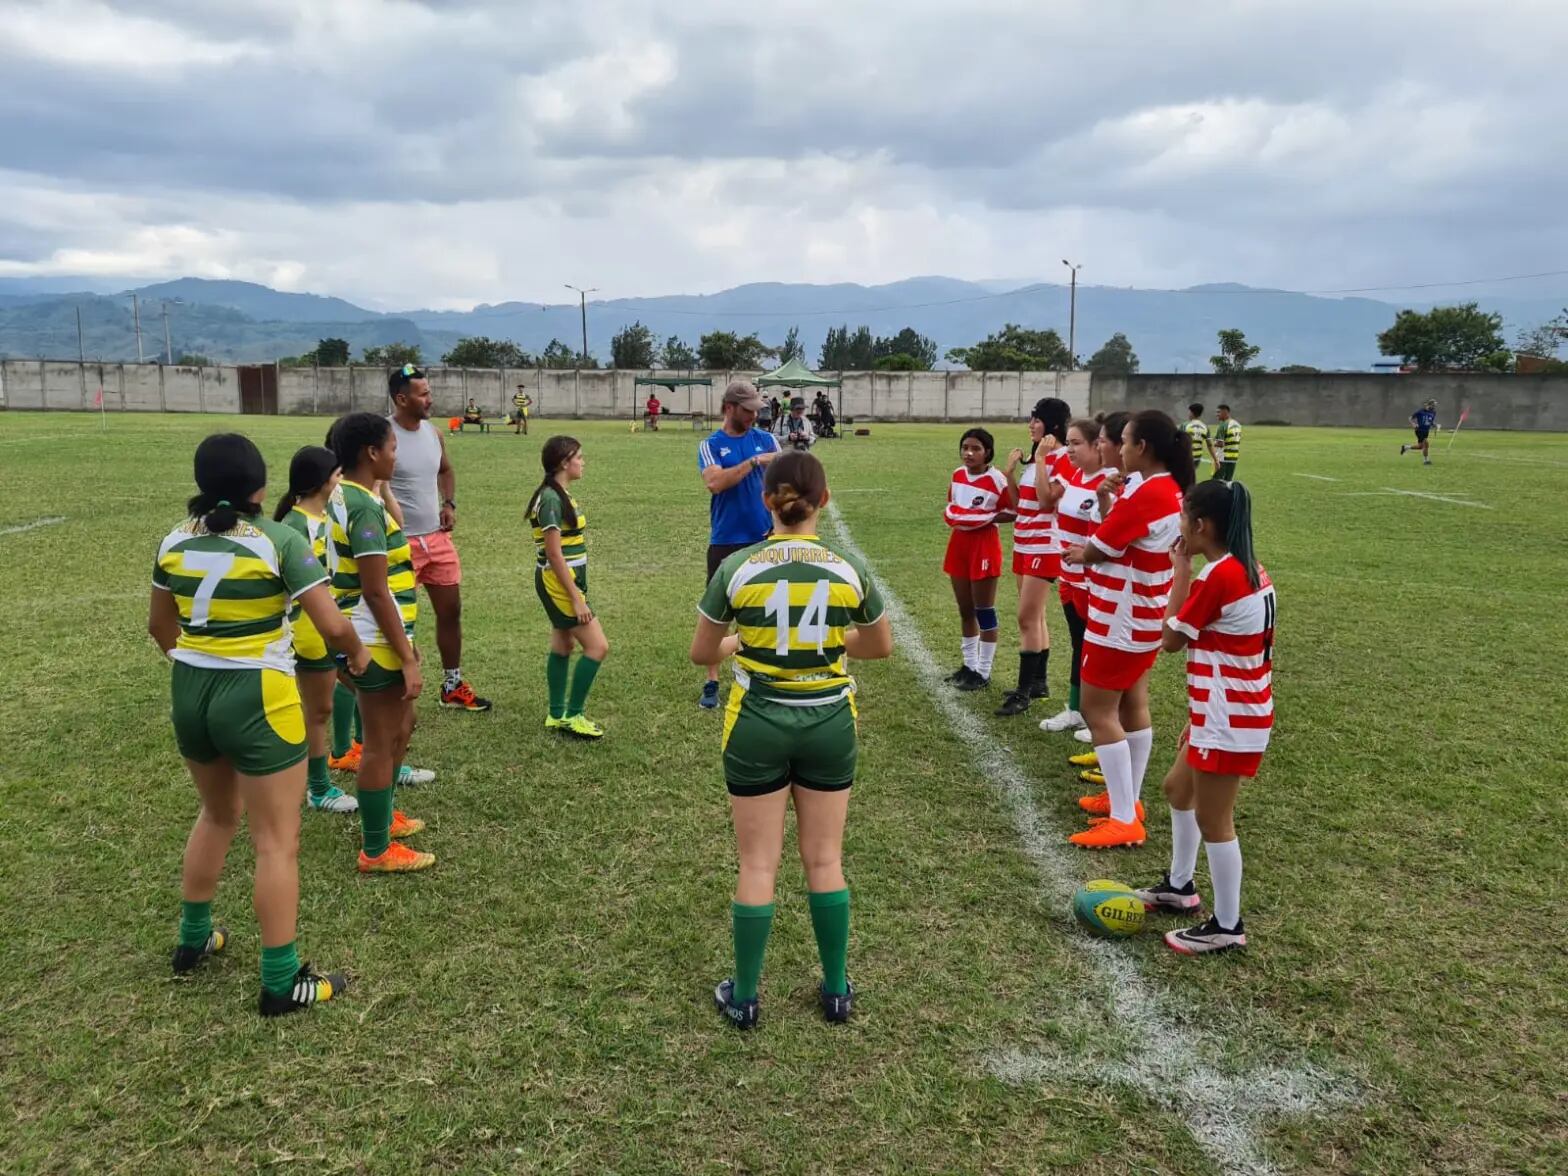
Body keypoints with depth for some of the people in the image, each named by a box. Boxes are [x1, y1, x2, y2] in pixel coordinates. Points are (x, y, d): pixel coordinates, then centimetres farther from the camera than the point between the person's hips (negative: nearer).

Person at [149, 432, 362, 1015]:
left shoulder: (175, 541, 4)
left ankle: (193, 939, 43)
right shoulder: (279, 539, -14)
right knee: (277, 842, 4)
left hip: (189, 691, 7)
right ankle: (281, 983, 11)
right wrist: (358, 652, 5)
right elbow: (332, 626, -16)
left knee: (217, 815, 29)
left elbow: (159, 625, 17)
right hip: (256, 697, -7)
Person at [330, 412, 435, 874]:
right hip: (377, 644, -10)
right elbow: (376, 592, -23)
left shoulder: (349, 496, 10)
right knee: (381, 743, 2)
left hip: (379, 640, 10)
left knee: (400, 728, 24)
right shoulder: (365, 506, -21)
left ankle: (382, 815, 40)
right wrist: (407, 658, -19)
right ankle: (376, 851, 14)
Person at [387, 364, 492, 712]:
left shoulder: (433, 433, 6)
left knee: (451, 611, 13)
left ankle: (452, 686, 28)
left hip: (437, 538, 7)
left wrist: (449, 504, 7)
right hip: (399, 543, -7)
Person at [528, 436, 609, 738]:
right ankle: (572, 716, 3)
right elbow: (554, 554, -21)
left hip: (567, 580, 10)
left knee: (563, 646, 15)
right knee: (597, 647, -7)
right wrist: (576, 598, -20)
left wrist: (576, 590, 19)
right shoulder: (551, 499, -19)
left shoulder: (561, 495, 10)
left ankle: (557, 715, 25)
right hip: (559, 583, -10)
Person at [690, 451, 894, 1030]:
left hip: (758, 726, -1)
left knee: (758, 865, 11)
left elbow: (702, 653, -1)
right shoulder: (850, 568, -8)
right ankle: (836, 990, 28)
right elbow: (881, 646, 7)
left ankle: (744, 997, 24)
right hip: (829, 723, 1)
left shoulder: (736, 568, -12)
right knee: (825, 860, 15)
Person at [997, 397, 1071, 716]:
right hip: (1025, 543, 9)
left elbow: (1046, 500, -23)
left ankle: (1023, 692, -3)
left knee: (1027, 618, -8)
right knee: (1035, 617, 14)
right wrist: (1010, 471, 2)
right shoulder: (1036, 456, 14)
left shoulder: (1063, 458, -14)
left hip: (1044, 546, -9)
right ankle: (1038, 682, 23)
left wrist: (1041, 458, -22)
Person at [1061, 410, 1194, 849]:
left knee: (1097, 711, -4)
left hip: (1122, 621, -10)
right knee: (1132, 706, 17)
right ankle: (1129, 801, 29)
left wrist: (1078, 554, 2)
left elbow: (1096, 551, -18)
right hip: (1142, 616, 10)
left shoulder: (1145, 494, -25)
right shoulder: (1170, 489, 6)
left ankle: (1124, 821, -1)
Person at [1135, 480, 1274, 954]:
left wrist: (1181, 571, -9)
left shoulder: (1216, 576, -23)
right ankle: (1180, 886, 38)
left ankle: (1227, 926, 16)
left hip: (1229, 719, -10)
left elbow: (1171, 639, -12)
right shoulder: (1251, 570, 6)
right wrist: (1199, 713, 18)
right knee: (1178, 787, 23)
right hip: (1235, 710, 10)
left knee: (1213, 820, 2)